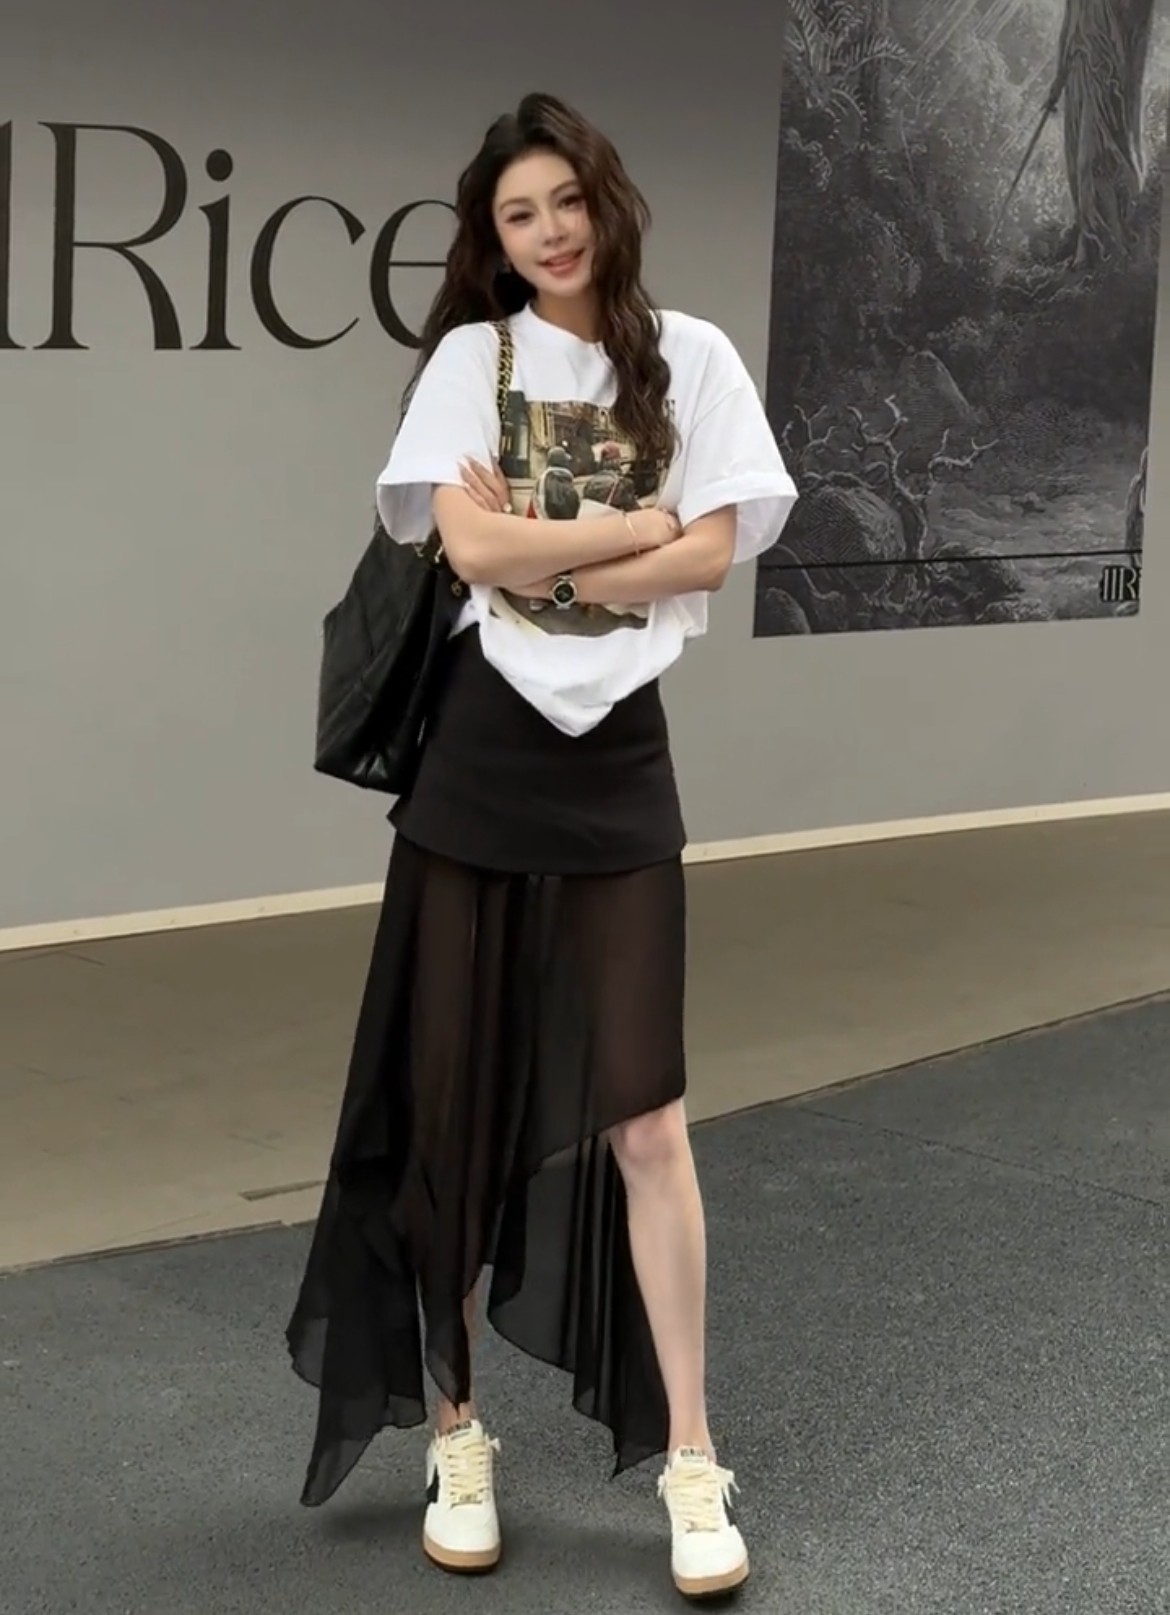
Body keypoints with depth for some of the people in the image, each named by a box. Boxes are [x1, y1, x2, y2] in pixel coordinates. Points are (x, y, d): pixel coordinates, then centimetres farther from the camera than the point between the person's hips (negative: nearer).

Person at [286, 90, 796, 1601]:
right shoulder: (472, 355, 3)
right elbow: (471, 546, -11)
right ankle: (456, 1432, 18)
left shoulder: (690, 358, 5)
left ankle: (690, 1463, 7)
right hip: (477, 758, 0)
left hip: (617, 760, 0)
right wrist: (638, 526, -8)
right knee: (454, 1108, 4)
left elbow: (714, 556, -6)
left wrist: (535, 552, -9)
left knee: (644, 1114, -2)